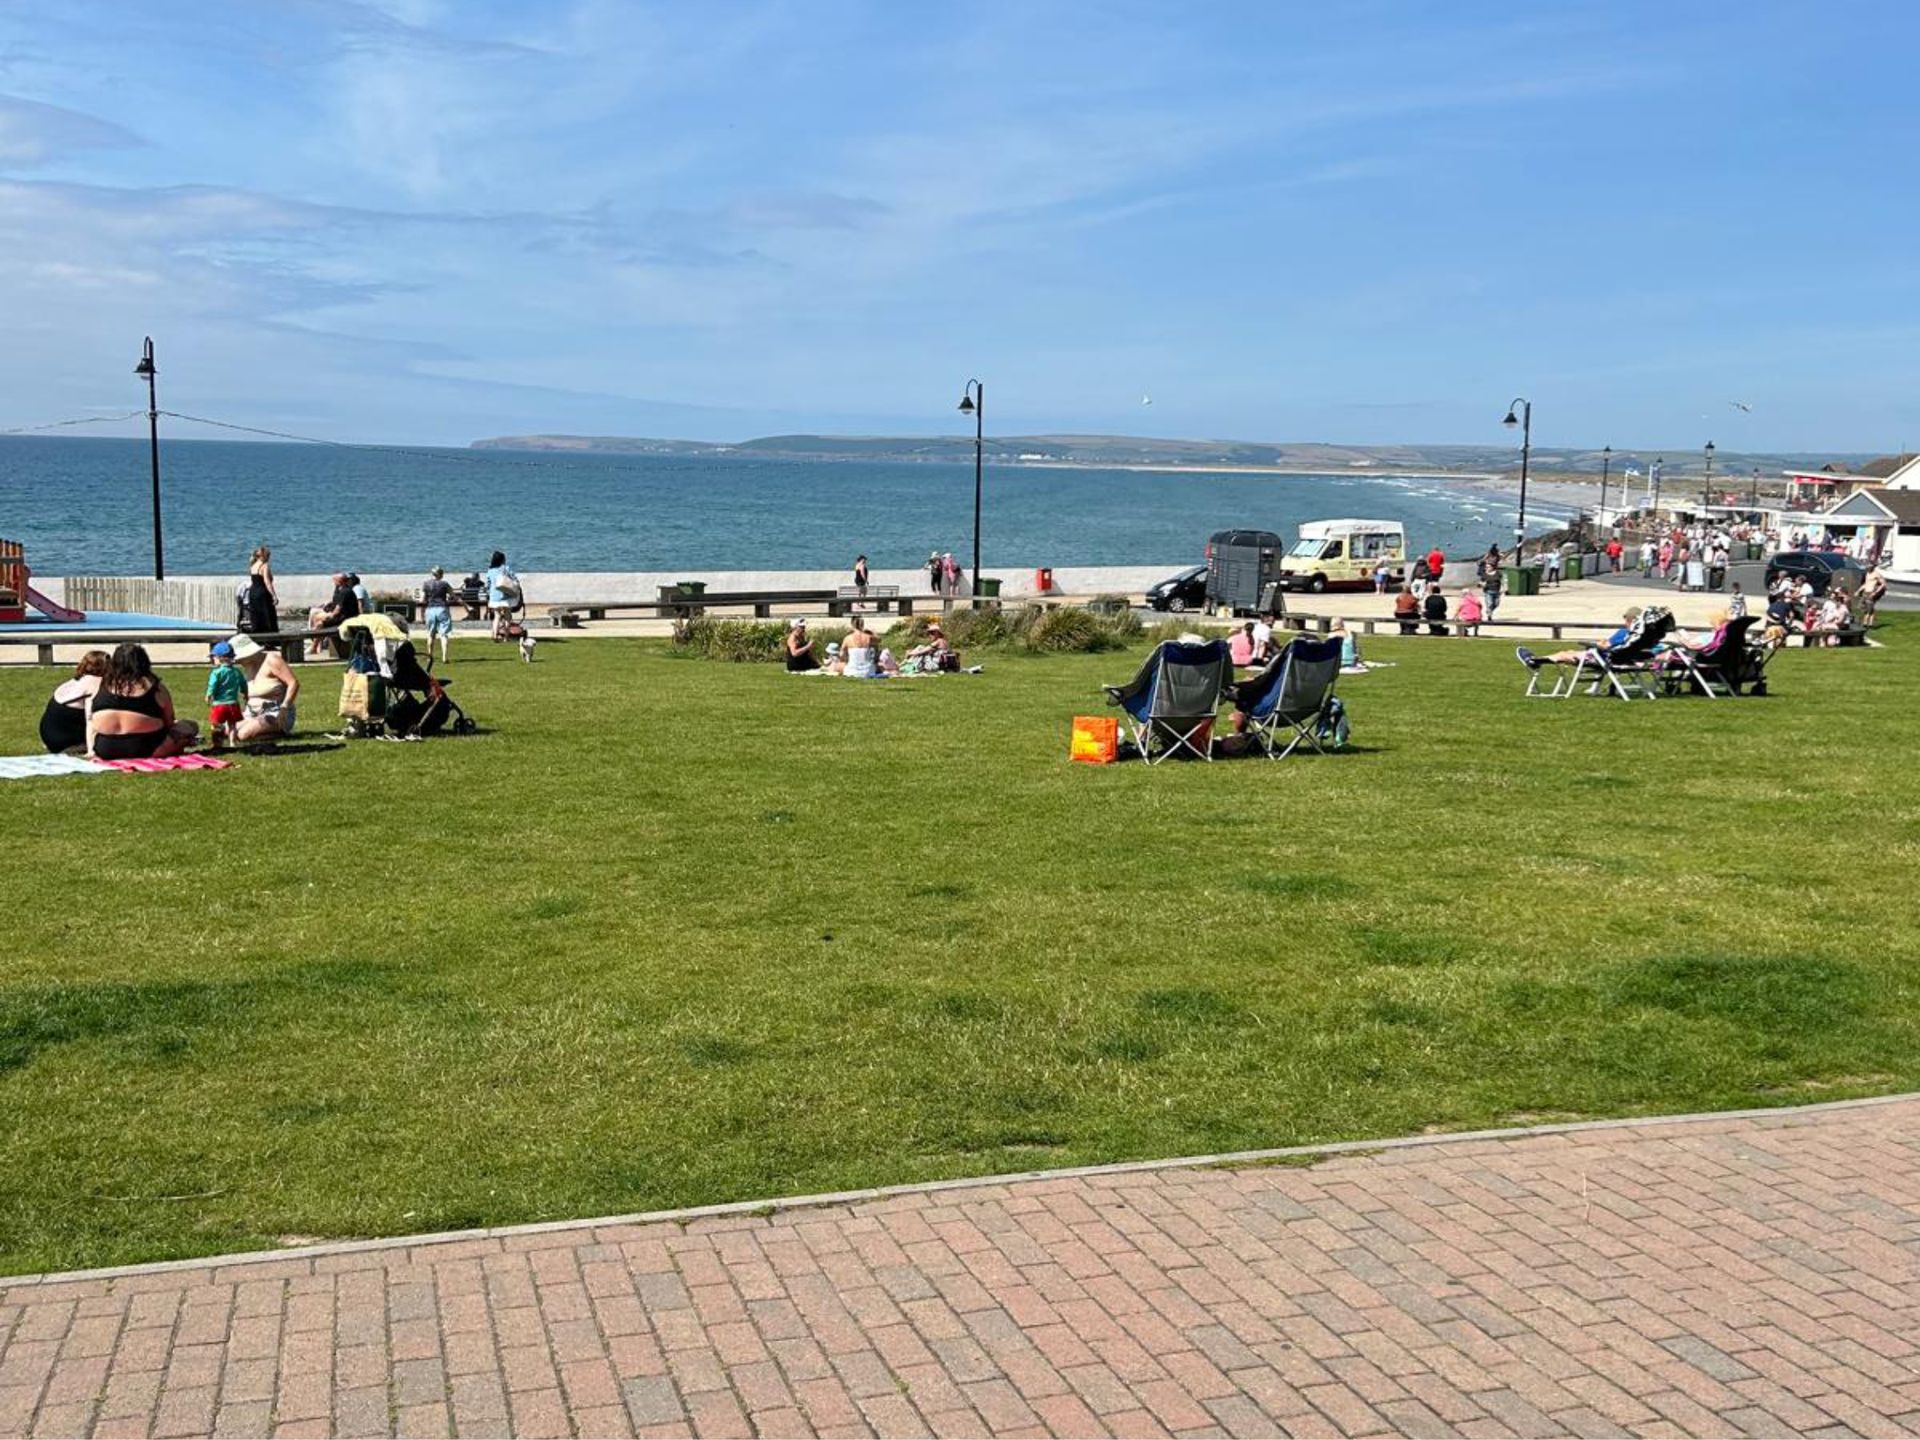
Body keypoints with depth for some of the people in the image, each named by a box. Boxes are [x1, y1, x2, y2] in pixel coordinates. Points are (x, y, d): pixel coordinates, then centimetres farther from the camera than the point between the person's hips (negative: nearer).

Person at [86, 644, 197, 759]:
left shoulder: (99, 685, 12)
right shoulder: (155, 686, 3)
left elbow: (90, 721, 15)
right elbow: (169, 723, 11)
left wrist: (91, 750, 23)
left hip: (104, 751, 2)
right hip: (144, 749, -2)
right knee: (190, 726, 14)